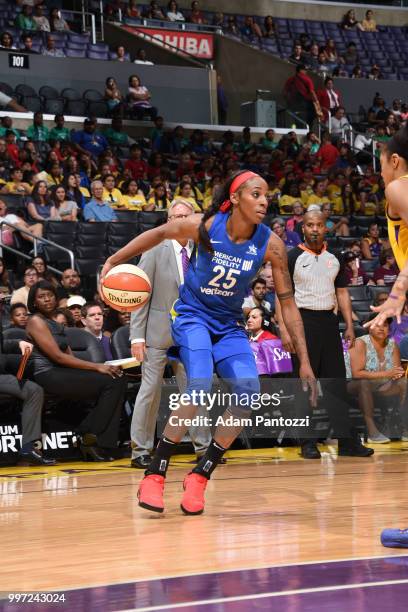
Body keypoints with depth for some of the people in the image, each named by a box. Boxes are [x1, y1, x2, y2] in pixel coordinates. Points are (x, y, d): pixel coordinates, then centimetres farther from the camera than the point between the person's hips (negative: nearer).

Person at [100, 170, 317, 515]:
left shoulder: (270, 245, -14)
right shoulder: (205, 226, -20)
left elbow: (287, 303, -8)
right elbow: (160, 234, 0)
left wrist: (304, 362, -10)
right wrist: (115, 261, -2)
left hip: (229, 324, 4)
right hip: (193, 314, -3)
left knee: (249, 391, -17)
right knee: (200, 386, -27)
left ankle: (200, 476, -1)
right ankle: (154, 475, -14)